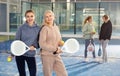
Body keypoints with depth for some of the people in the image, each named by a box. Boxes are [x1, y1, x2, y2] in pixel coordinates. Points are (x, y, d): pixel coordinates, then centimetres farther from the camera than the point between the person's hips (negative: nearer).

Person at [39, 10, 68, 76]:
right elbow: (42, 44, -15)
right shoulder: (44, 29, -9)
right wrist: (55, 49, -16)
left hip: (57, 56, 6)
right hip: (47, 56, -6)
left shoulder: (56, 28, 10)